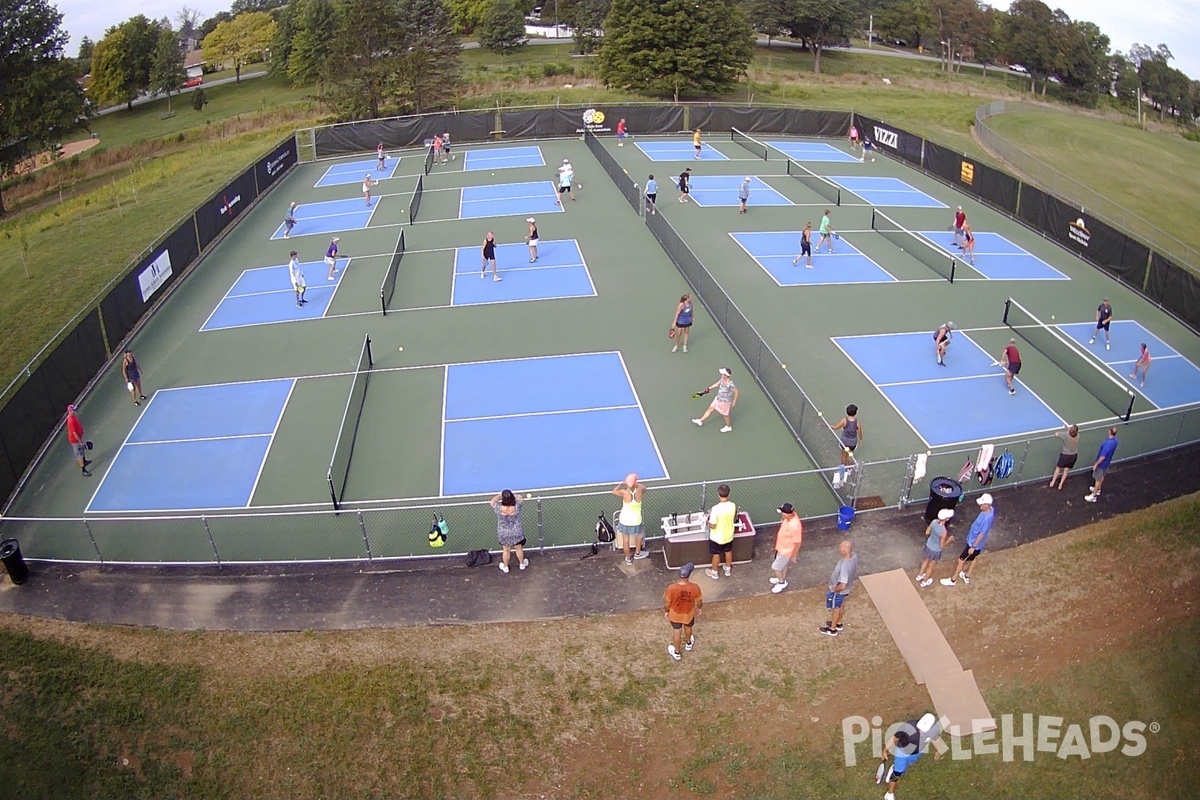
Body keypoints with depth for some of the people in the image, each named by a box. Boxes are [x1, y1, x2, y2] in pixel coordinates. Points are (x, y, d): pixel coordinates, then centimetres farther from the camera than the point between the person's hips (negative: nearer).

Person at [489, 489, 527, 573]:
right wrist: (511, 495, 8)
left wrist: (500, 495, 5)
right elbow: (519, 498, -5)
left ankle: (505, 567, 45)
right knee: (519, 549, 26)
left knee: (506, 551, 25)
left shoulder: (499, 508, -29)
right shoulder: (516, 507, -28)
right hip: (516, 533, 0)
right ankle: (522, 564, 49)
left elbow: (492, 501, -6)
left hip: (504, 534, 0)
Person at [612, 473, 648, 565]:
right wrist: (636, 484, 12)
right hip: (636, 521, 1)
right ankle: (637, 553, 46)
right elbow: (644, 488, 3)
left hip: (625, 520, -1)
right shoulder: (640, 491, -23)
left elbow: (614, 491, -2)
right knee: (640, 532, 33)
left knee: (626, 540, 21)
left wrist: (622, 483, 6)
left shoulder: (624, 492, -24)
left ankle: (628, 559, 38)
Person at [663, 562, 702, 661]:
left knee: (677, 633, 25)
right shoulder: (695, 588, -31)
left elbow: (667, 604, -18)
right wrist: (698, 608, 11)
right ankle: (688, 644, 62)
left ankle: (676, 653, 49)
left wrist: (666, 611, 4)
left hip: (675, 614, -1)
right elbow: (699, 602, -13)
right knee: (688, 628, 33)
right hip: (689, 614, 1)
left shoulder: (671, 588, -34)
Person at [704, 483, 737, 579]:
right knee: (728, 552, 27)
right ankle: (728, 570, 47)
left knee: (716, 554, 19)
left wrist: (709, 518, -6)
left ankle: (714, 572, 38)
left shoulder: (716, 508, -33)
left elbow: (712, 526, -25)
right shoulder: (733, 506, -18)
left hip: (717, 537, -4)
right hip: (728, 535, 4)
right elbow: (735, 520, 0)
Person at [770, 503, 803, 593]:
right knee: (783, 564, 30)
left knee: (775, 567, 10)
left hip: (787, 550, -8)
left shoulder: (795, 526, -41)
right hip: (782, 547, 8)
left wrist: (794, 556, -15)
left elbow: (798, 542, -27)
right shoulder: (791, 515, -17)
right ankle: (782, 579, 53)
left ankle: (782, 583, 35)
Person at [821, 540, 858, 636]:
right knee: (841, 605, 30)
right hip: (846, 590, 8)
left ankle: (832, 629, 41)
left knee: (835, 608, 18)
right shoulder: (854, 557, -18)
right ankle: (838, 623, 54)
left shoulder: (844, 566, -43)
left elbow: (842, 586, -39)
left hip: (838, 591, -8)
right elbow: (855, 574, 2)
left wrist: (834, 589, -20)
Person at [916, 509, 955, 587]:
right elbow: (942, 546, -23)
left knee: (926, 561, 32)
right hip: (935, 551, -5)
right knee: (931, 566, 22)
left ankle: (920, 576, 54)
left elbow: (927, 532, -3)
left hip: (928, 546, 6)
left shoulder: (934, 521, -19)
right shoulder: (943, 531, -36)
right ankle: (924, 582, 43)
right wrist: (949, 539, -8)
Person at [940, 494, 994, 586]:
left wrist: (973, 547, -21)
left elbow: (982, 534, -30)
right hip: (975, 540, 9)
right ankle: (967, 577, 48)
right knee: (973, 558, 27)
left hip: (975, 542, -9)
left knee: (961, 560, 6)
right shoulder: (990, 509, -9)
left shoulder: (987, 518, -38)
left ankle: (953, 580, 23)